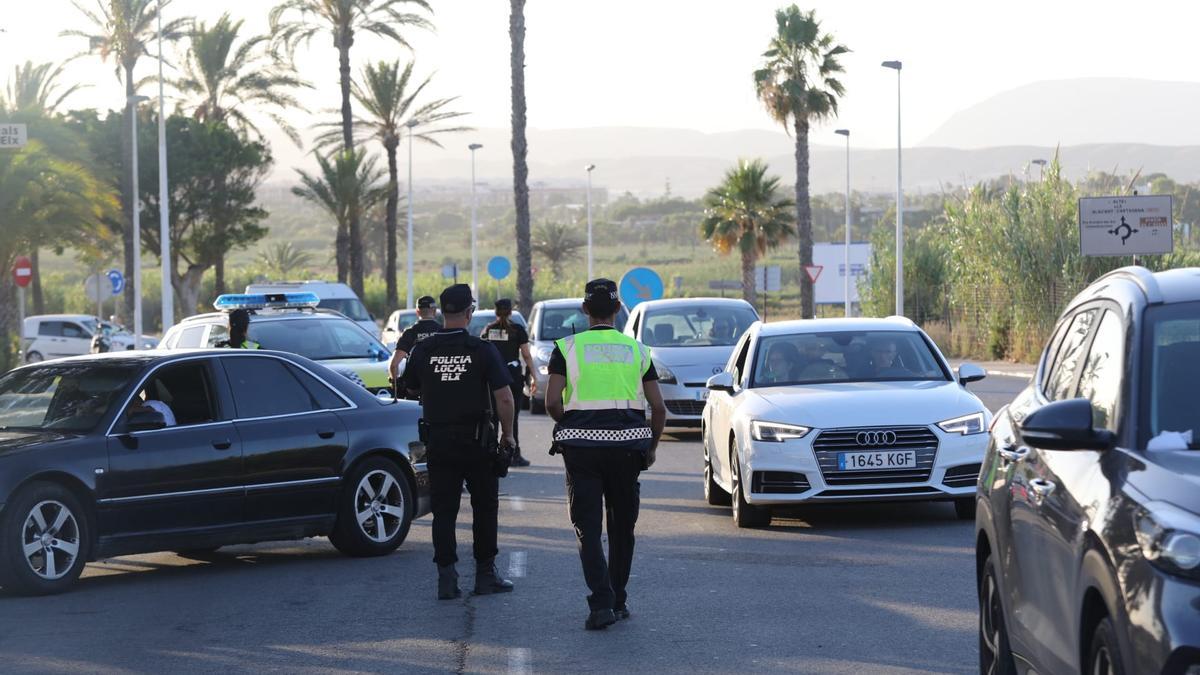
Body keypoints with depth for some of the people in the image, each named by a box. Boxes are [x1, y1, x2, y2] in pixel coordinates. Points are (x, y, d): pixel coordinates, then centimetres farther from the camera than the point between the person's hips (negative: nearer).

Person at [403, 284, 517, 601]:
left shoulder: (422, 350, -3)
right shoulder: (483, 350, -10)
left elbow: (411, 389, 12)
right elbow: (504, 398, -13)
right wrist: (508, 434, 0)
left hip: (438, 441, 2)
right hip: (477, 441, -2)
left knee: (443, 511, 6)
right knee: (485, 508, 11)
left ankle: (446, 579, 1)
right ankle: (485, 574, 14)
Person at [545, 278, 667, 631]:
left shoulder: (568, 347, 0)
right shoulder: (637, 350, 6)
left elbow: (552, 402, -8)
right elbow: (658, 407, 3)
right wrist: (651, 447, 17)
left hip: (581, 447, -2)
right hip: (627, 446, 2)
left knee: (588, 529, 1)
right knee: (622, 526, 16)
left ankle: (601, 604, -12)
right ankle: (618, 600, 23)